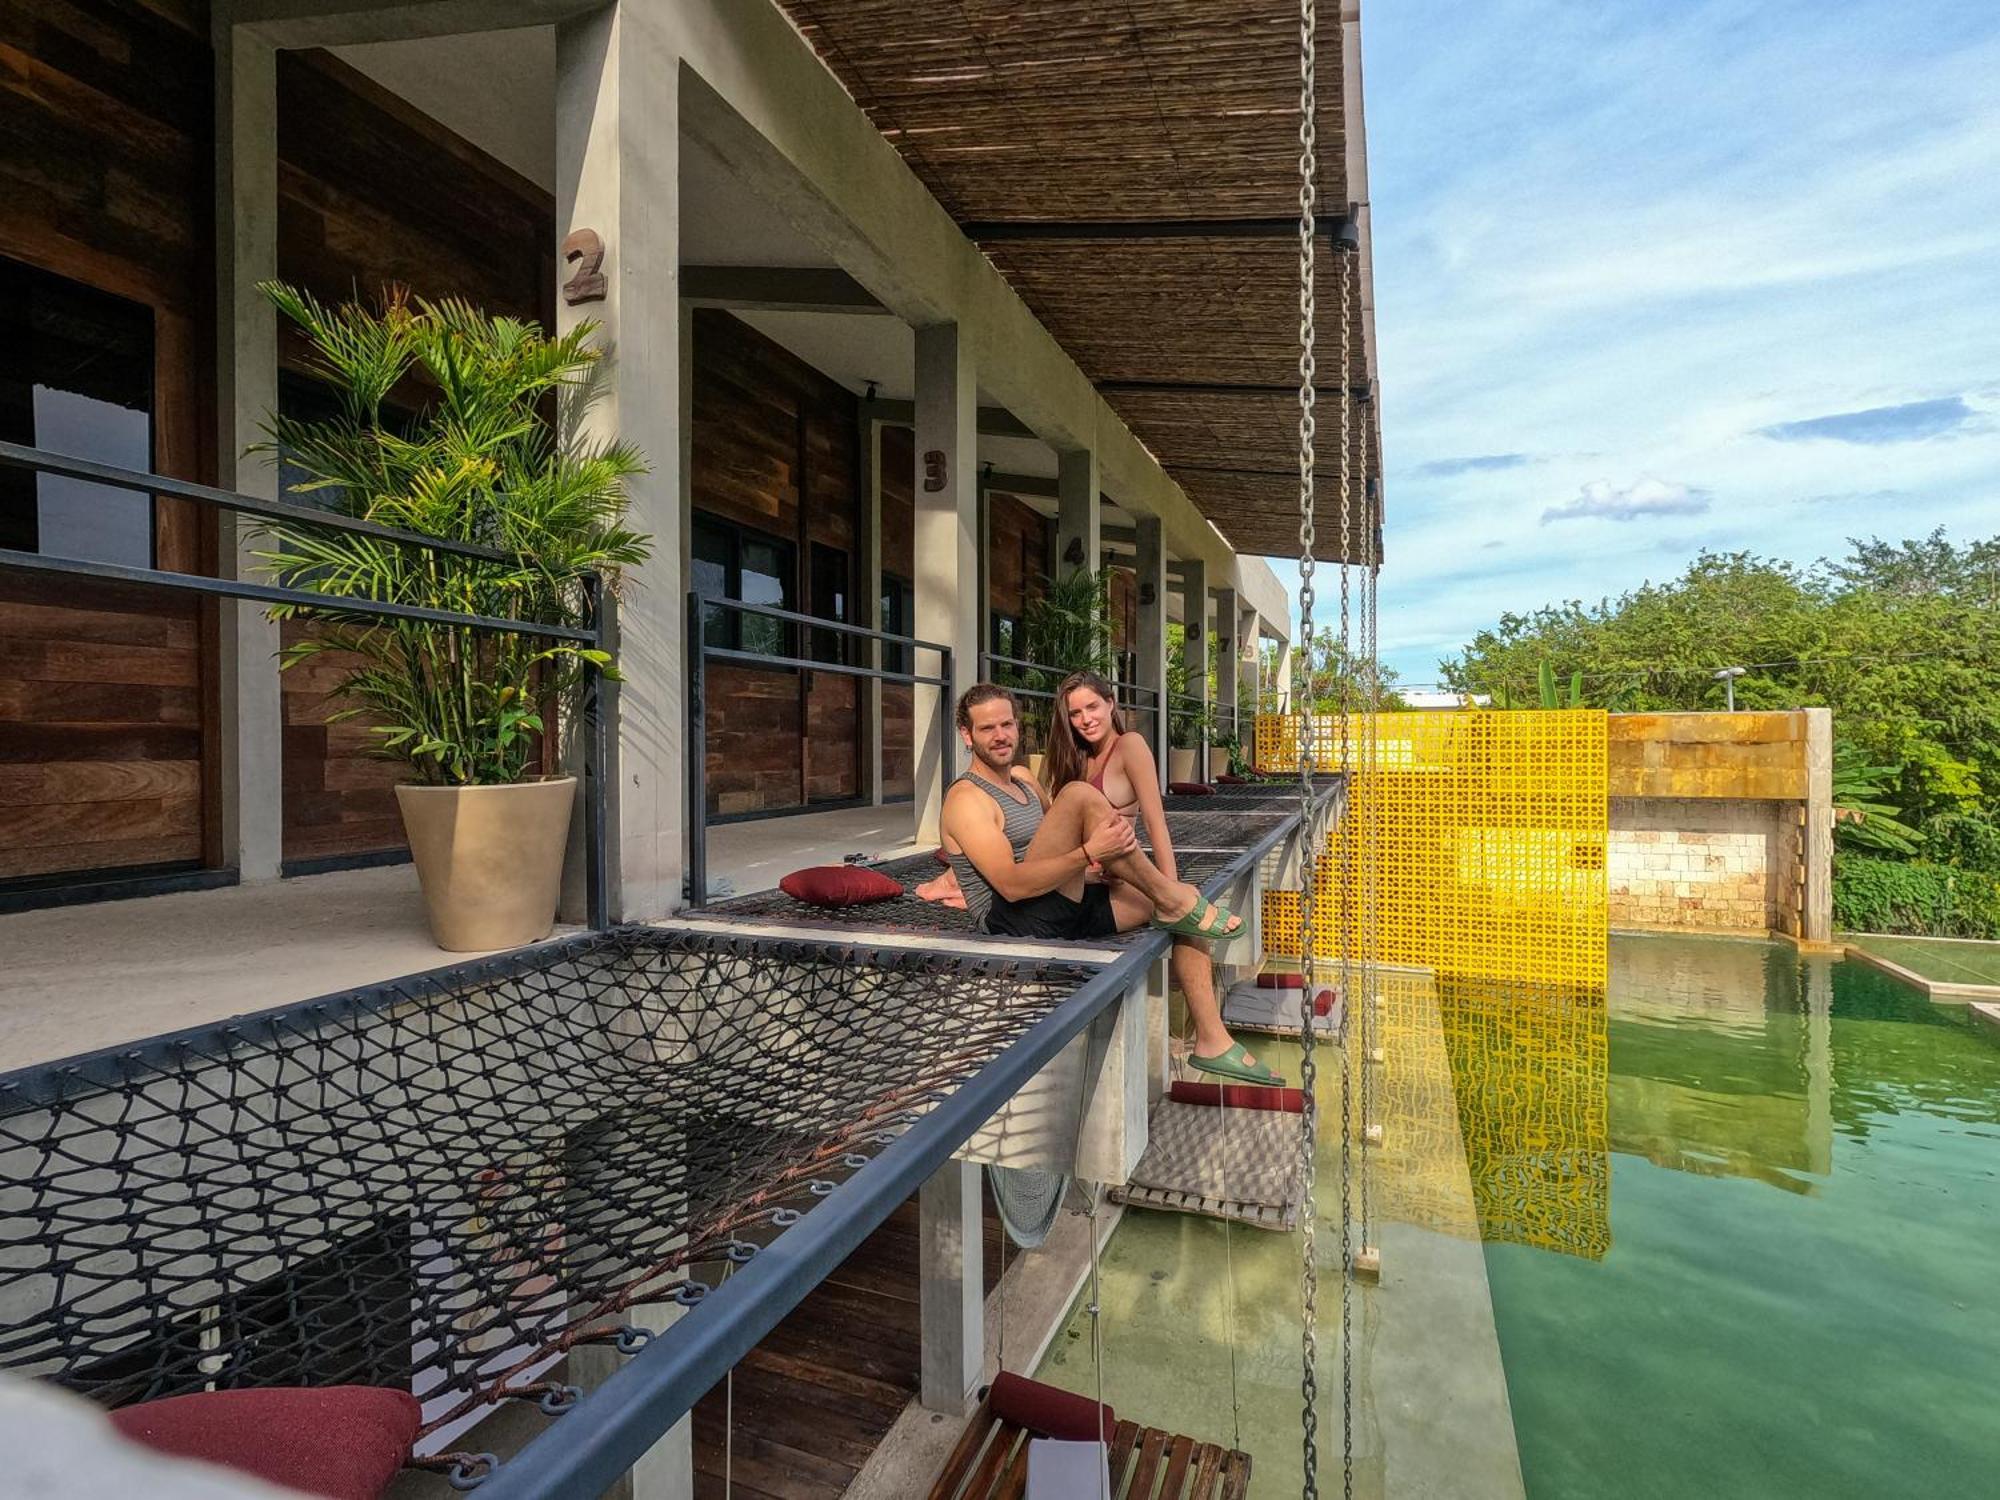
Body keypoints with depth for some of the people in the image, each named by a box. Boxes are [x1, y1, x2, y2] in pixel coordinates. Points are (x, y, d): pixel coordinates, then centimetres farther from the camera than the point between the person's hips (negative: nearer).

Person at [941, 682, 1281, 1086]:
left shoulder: (1022, 777, 18)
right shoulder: (967, 799, -9)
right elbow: (1011, 885, -21)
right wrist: (1090, 852, -28)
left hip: (1061, 911, 9)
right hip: (1014, 920, -9)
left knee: (1184, 903, -1)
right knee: (1080, 794, -24)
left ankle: (1214, 1043, 1)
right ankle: (1170, 898, -11)